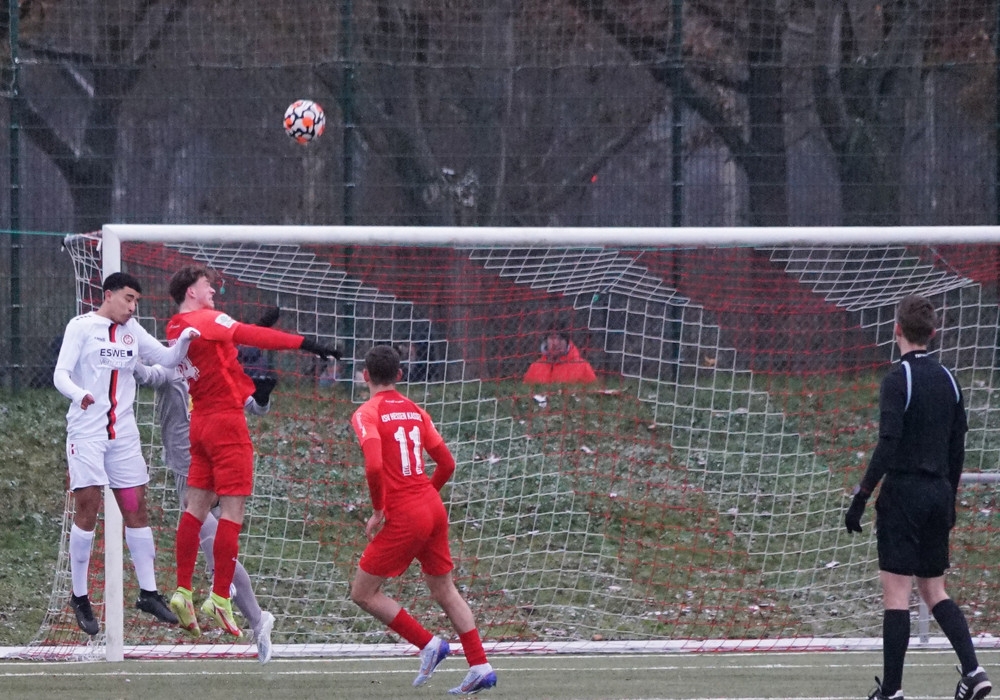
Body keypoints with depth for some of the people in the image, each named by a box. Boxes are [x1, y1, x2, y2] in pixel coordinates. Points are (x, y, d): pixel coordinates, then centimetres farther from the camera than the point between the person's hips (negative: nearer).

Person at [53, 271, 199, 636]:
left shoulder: (132, 331, 11)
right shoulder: (81, 327, -4)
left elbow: (167, 358, 12)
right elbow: (60, 374, -12)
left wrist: (183, 341, -9)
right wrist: (79, 393, -34)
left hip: (123, 432, 5)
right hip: (87, 431, -5)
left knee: (136, 509, 6)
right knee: (87, 510, -9)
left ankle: (148, 592, 14)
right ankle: (80, 598, -1)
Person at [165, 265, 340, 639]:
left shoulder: (175, 329, 10)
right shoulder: (207, 321, -14)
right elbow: (254, 336, -23)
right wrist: (304, 344, -27)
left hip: (199, 421, 8)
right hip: (226, 419, -8)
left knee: (196, 507, 10)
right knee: (232, 509, -6)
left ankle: (183, 591, 8)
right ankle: (220, 599, -9)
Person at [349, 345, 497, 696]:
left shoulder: (367, 414, -8)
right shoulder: (415, 411, 12)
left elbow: (373, 465, -24)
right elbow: (447, 463, 12)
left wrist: (378, 511, -12)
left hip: (402, 518, -7)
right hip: (433, 508, 7)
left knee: (363, 593, 5)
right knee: (444, 590, 16)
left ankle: (428, 644, -1)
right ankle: (480, 666, 10)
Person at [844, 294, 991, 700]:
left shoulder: (898, 380, -12)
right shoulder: (948, 381, 9)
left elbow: (887, 445, -19)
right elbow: (957, 448, 14)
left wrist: (861, 496, -16)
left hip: (904, 491, -7)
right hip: (938, 492, 7)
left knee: (896, 593, -3)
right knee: (934, 590, 14)